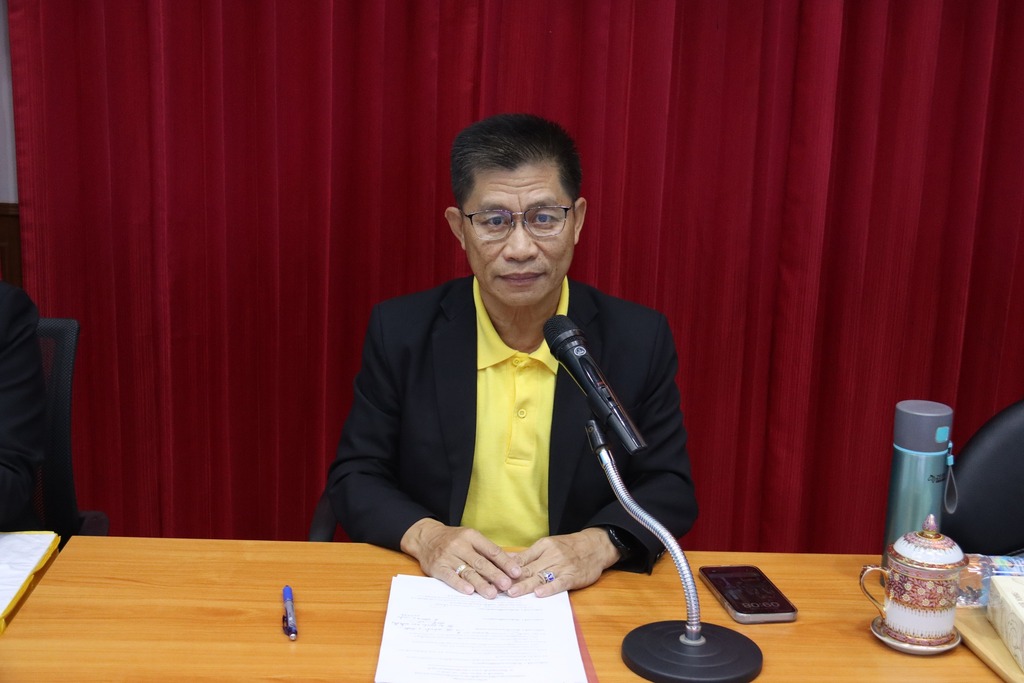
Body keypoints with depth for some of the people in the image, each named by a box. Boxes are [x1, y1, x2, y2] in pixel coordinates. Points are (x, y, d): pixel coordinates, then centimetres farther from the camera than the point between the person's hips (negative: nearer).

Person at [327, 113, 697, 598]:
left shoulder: (639, 339, -4)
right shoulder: (401, 331, -4)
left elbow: (671, 490, 2)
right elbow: (354, 477, 2)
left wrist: (599, 543, -18)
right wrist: (423, 535, -18)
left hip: (579, 608, 1)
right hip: (435, 603, 0)